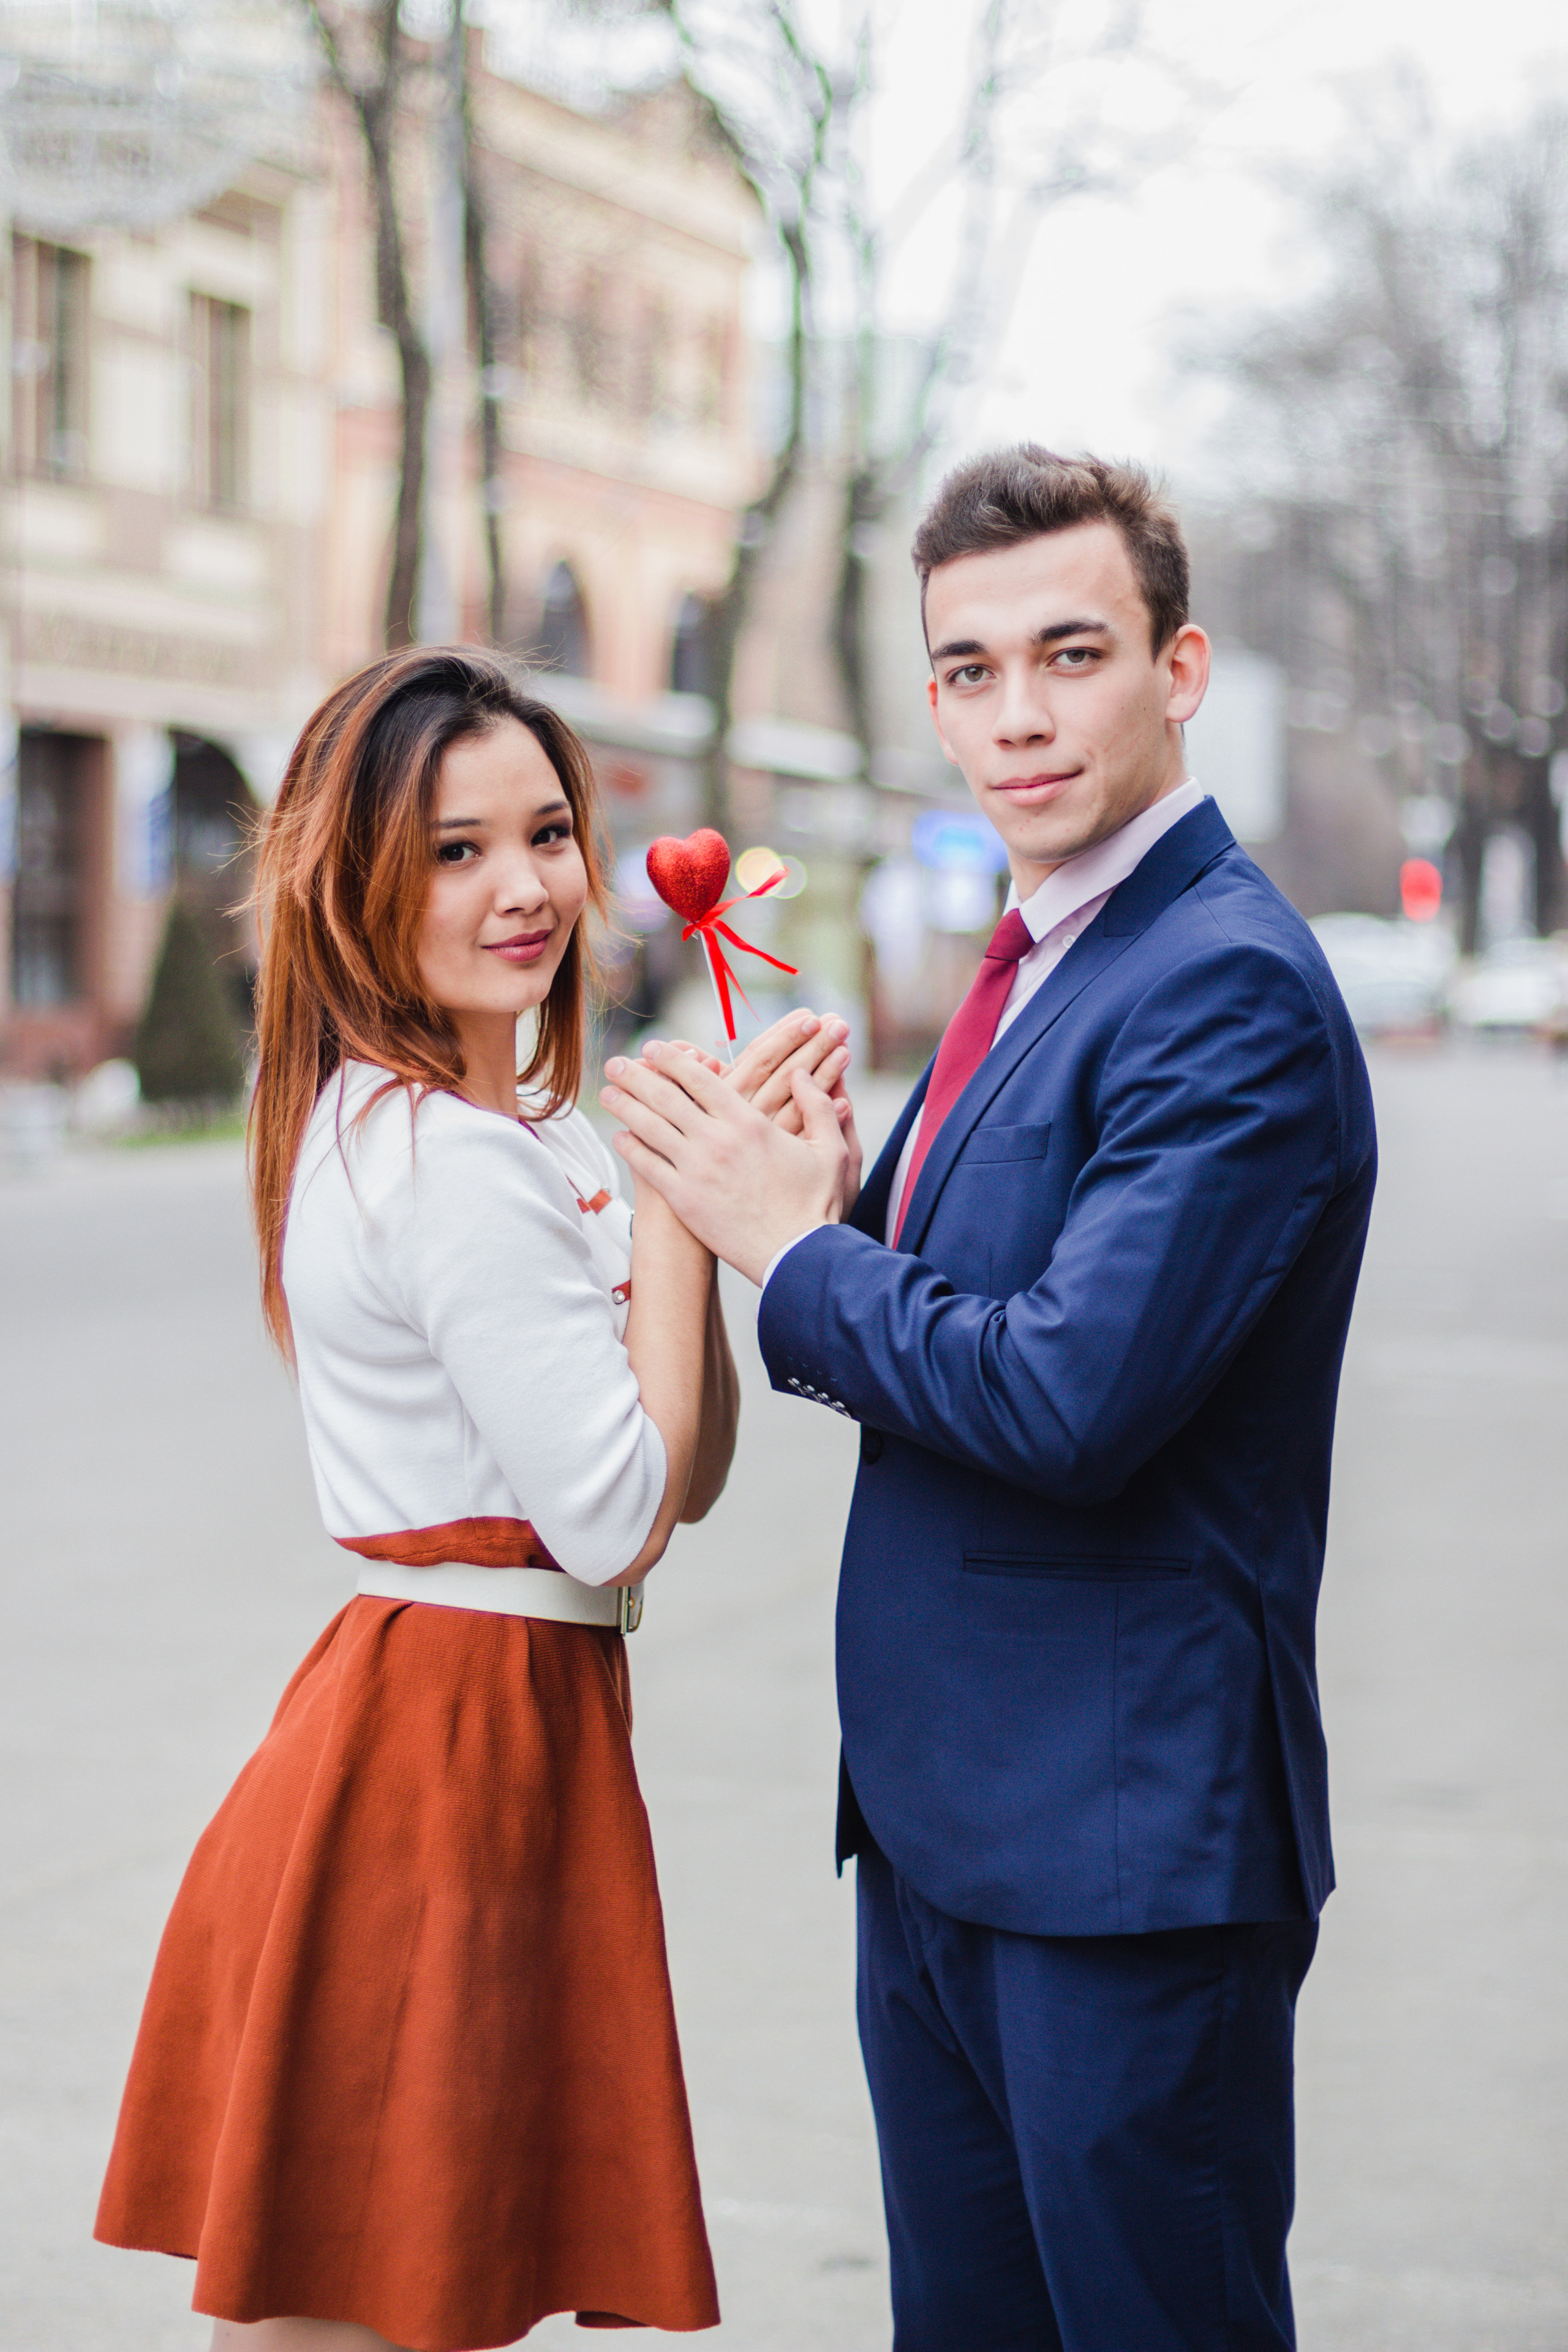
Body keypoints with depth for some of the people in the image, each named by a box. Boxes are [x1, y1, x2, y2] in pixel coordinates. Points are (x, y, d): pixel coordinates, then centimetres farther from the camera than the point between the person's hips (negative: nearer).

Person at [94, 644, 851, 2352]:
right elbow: (620, 1522, -18)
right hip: (452, 1749, -10)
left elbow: (691, 1469, 10)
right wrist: (678, 1198, -12)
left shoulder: (521, 1134, 13)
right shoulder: (461, 1166, -17)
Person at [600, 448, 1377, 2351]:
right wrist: (835, 1213, -5)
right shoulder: (1038, 968, 15)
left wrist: (795, 1252, -11)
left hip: (1123, 1831, -9)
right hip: (943, 1821, 9)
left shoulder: (1234, 991, -17)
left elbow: (1073, 1395, -25)